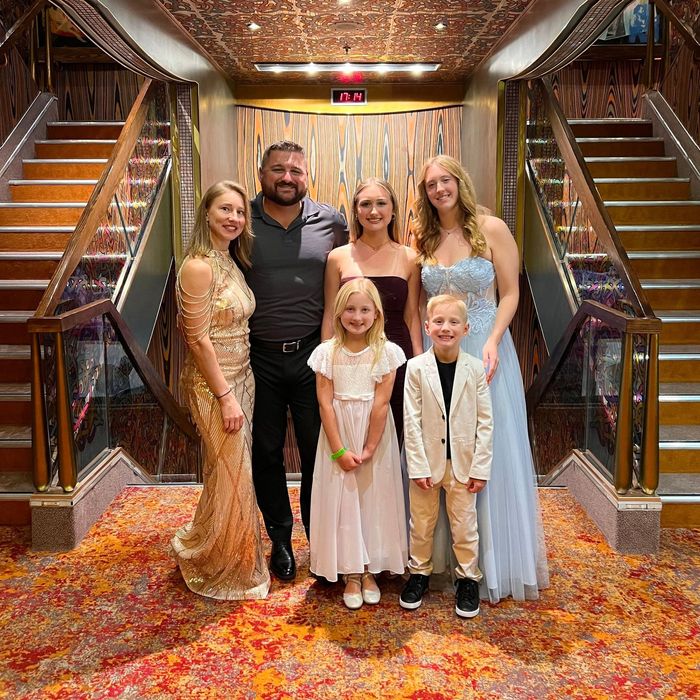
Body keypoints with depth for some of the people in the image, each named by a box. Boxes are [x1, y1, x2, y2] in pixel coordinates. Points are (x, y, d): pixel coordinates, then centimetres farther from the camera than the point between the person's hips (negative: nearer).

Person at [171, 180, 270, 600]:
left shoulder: (233, 263, 10)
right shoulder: (198, 267, -17)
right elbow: (198, 339, -19)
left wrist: (240, 388, 9)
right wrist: (226, 396, -19)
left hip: (242, 378, 8)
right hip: (214, 384, -8)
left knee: (238, 474, 17)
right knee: (230, 478, 4)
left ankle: (233, 562, 37)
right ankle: (216, 569, 27)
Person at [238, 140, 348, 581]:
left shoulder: (331, 222, 2)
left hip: (313, 354, 0)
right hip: (259, 357, 0)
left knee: (318, 450, 9)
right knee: (267, 452, 11)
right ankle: (280, 540, 30)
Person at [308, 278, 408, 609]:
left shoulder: (386, 351, -8)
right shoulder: (327, 352, -6)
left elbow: (381, 403, -11)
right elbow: (325, 404, -8)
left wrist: (369, 449, -12)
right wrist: (339, 450, -12)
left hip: (375, 435, 0)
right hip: (338, 434, 0)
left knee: (375, 497, 8)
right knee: (342, 499, 5)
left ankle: (369, 570, 25)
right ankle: (351, 574, 19)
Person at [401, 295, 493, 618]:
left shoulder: (476, 369, -6)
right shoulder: (416, 368, -8)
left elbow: (485, 421, -4)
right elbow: (411, 421, -7)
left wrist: (480, 467, -7)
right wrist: (418, 466, -11)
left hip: (463, 462, 0)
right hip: (426, 460, 0)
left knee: (464, 524, 12)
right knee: (421, 522, 15)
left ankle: (468, 578, 31)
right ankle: (419, 572, 35)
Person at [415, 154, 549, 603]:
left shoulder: (492, 229, -3)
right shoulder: (424, 239, 9)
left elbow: (509, 294, -6)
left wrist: (491, 343, -18)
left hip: (484, 350, -4)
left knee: (491, 452, 3)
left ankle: (497, 563, 21)